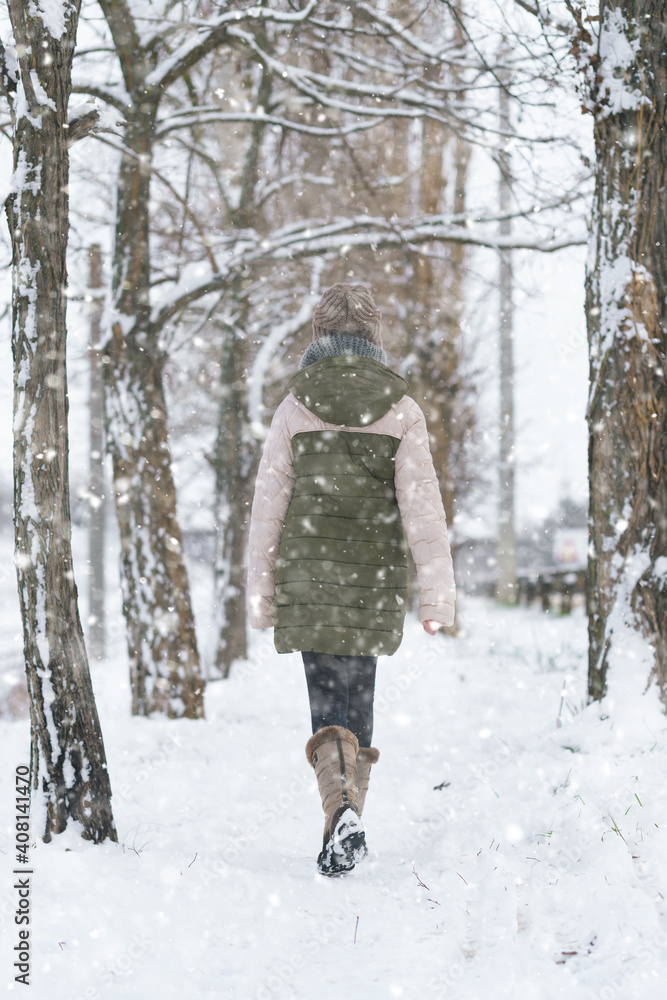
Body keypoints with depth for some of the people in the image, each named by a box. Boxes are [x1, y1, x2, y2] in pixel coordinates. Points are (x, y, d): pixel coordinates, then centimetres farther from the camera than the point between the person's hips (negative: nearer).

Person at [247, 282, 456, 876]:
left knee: (329, 705, -1)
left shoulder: (294, 408, -1)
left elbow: (269, 507, 1)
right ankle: (348, 813, 23)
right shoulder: (401, 410, -2)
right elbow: (422, 505, -6)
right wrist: (437, 596, -5)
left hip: (308, 576, -1)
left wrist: (261, 598, 9)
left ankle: (342, 808, -24)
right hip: (375, 581, 1)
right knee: (357, 702, 16)